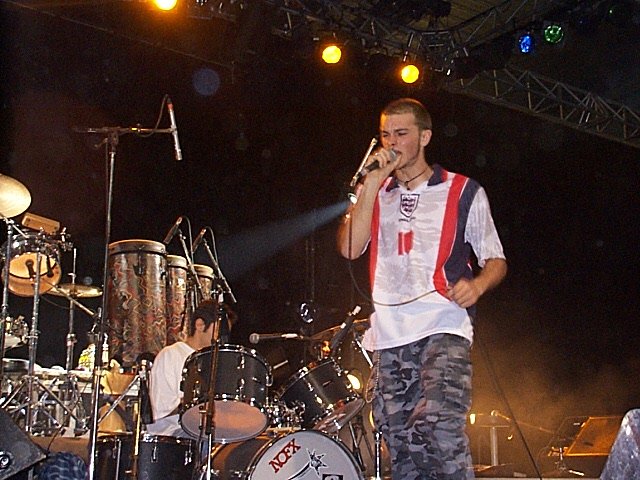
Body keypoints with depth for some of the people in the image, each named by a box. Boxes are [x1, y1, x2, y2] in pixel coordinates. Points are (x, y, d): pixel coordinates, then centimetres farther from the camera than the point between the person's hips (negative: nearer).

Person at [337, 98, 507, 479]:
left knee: (440, 431, -25)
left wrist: (476, 285, -13)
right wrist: (372, 183, 0)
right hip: (388, 336, 4)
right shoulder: (376, 195, 20)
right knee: (401, 447, 3)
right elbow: (350, 248, 3)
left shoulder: (463, 192, 10)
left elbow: (495, 260, 10)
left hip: (443, 331, -4)